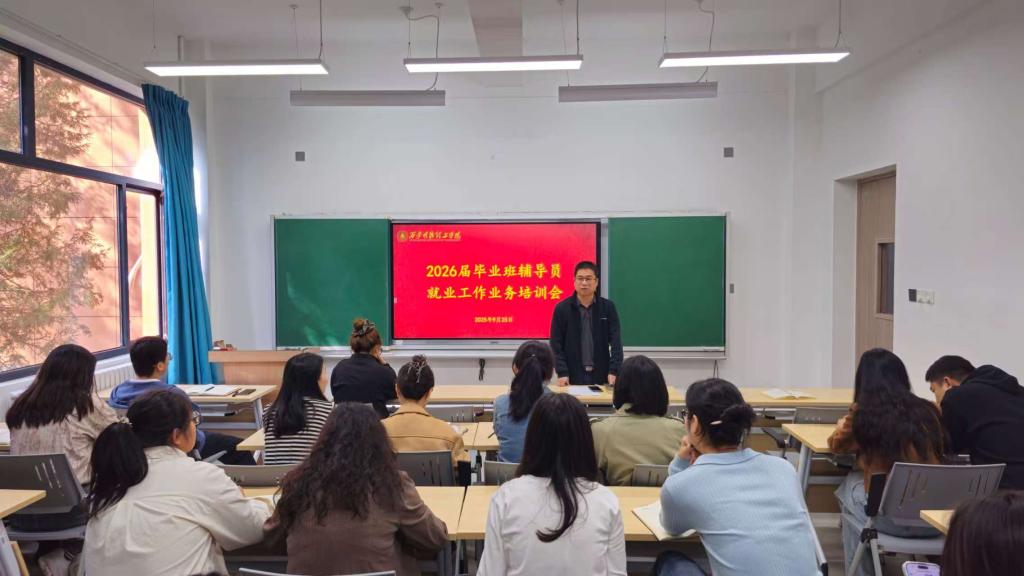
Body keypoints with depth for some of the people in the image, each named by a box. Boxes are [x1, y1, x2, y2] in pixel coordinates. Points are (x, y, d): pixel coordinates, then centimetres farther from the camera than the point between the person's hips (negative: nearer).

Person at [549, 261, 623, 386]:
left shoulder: (608, 307, 2)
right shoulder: (562, 308, -1)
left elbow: (616, 341, -2)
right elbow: (556, 344, -2)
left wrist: (614, 371, -13)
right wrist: (562, 373, -11)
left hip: (601, 376, 1)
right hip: (573, 376, -1)